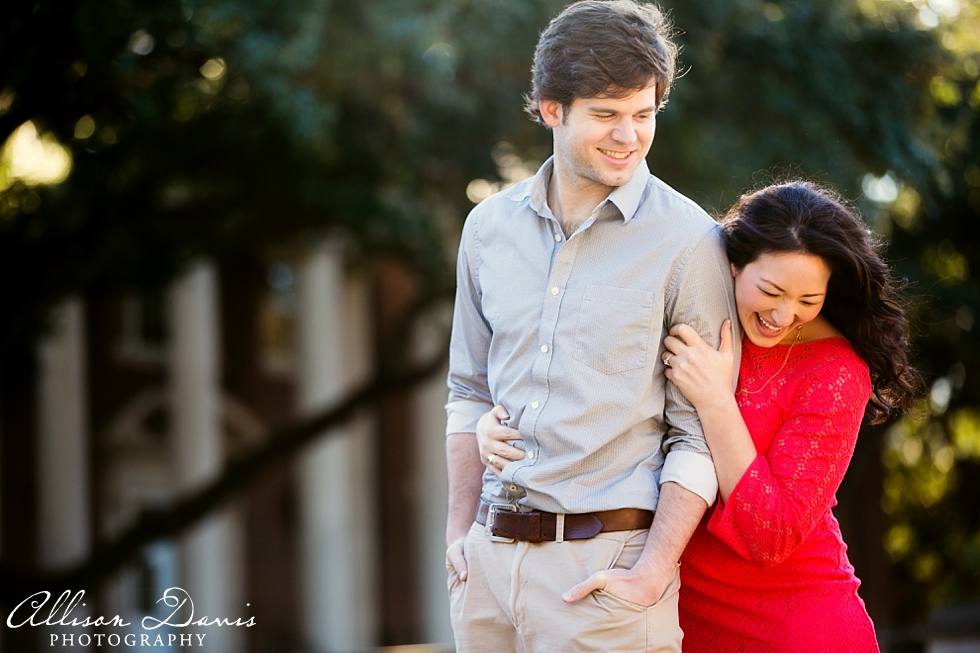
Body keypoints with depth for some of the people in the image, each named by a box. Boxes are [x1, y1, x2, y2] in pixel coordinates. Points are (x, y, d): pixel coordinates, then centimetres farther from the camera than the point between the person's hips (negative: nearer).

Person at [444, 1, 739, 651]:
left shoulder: (688, 242, -6)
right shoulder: (490, 227, 9)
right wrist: (461, 531, 11)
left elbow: (699, 435, -7)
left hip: (606, 563, -4)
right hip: (491, 554, 5)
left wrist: (652, 573, -14)